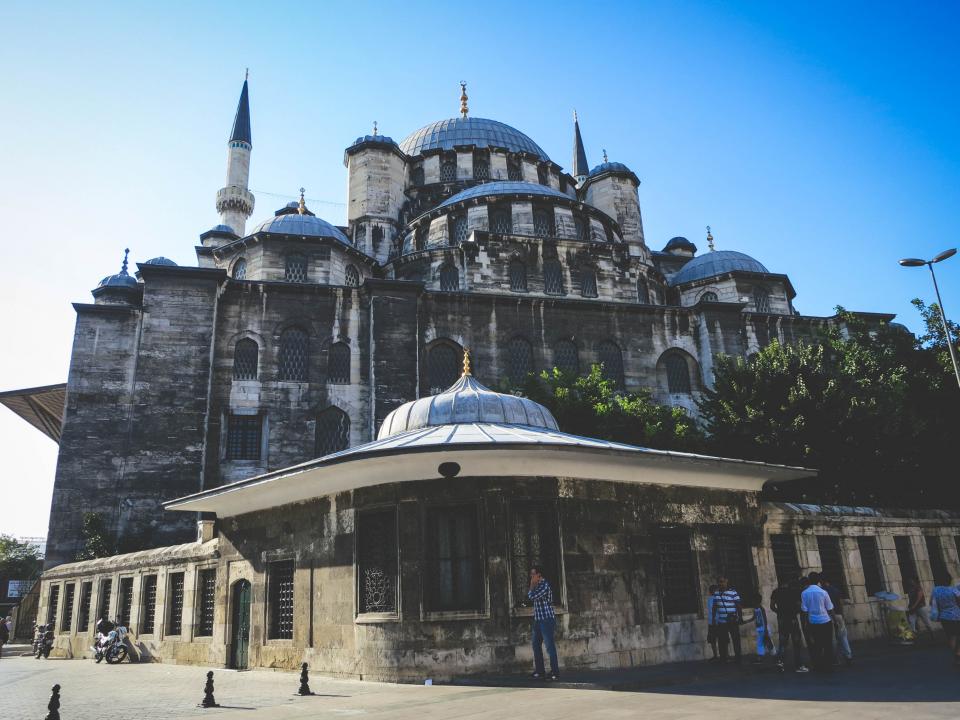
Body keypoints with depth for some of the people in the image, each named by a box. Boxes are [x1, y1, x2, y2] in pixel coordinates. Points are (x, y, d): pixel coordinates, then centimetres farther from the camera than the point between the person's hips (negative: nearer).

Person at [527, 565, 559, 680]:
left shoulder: (544, 585, -15)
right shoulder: (538, 585, 15)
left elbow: (531, 596, -20)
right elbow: (528, 595, 15)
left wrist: (532, 585, -10)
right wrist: (533, 586, 10)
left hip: (546, 620, -10)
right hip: (538, 620, 10)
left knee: (550, 646, -7)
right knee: (536, 646, 11)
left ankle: (555, 673, -3)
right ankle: (539, 672, 17)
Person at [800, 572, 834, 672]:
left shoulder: (804, 593, -5)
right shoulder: (823, 592, -10)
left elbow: (804, 610, -3)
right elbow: (829, 608, -2)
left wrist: (807, 622, 7)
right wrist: (832, 619, 13)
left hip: (813, 622, 2)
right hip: (825, 621, -2)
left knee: (817, 645, 12)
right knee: (828, 645, 9)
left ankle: (819, 667, 15)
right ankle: (828, 666, 12)